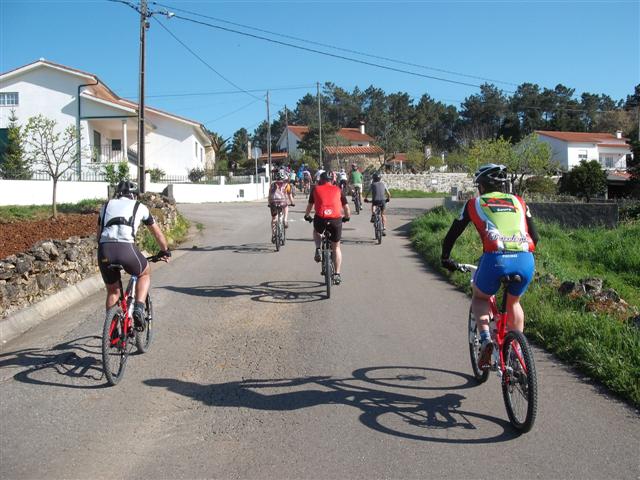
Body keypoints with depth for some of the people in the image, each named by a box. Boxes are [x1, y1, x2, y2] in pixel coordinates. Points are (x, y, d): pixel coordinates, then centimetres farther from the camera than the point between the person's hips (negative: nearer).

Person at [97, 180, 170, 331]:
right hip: (126, 248, -3)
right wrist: (165, 251, 47)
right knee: (145, 274, 27)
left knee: (112, 292, 23)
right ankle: (139, 309, 7)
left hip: (104, 250, 3)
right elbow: (157, 233, 32)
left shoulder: (107, 206, 28)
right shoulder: (139, 207, 22)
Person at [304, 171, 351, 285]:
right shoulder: (338, 189, 19)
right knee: (336, 247, 17)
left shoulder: (316, 189, 18)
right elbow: (346, 206, 23)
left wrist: (307, 216, 43)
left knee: (316, 232, 36)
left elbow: (310, 205, 26)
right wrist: (347, 217, 42)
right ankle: (337, 274, 13)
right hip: (336, 219, 0)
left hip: (320, 218, 0)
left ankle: (318, 250, 10)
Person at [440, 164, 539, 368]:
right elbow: (535, 237, 29)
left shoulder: (475, 203, 21)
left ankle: (485, 339, 3)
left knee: (480, 298, 26)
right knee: (513, 303, 31)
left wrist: (446, 259, 40)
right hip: (525, 260, 3)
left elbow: (451, 236, 24)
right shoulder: (518, 202, 27)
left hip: (495, 259, -3)